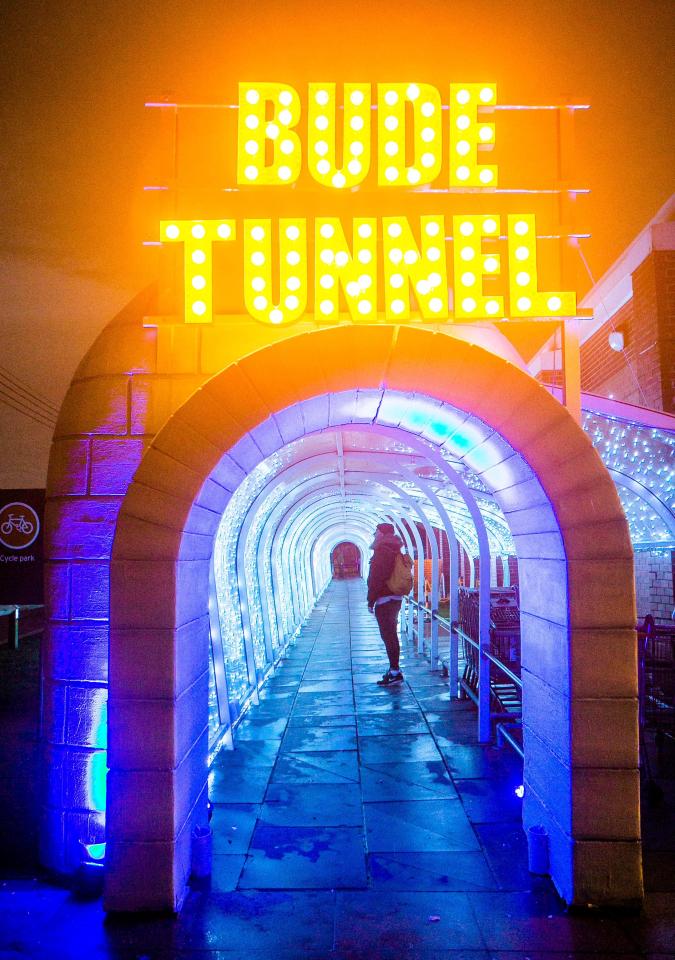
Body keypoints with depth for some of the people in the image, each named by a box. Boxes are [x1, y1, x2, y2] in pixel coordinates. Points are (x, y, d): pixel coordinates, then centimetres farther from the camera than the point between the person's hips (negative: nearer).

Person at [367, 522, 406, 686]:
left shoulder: (382, 550, -15)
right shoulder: (393, 550, 15)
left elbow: (376, 577, -19)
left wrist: (371, 600, -15)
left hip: (384, 599, -10)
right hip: (395, 597, 10)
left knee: (388, 635, -6)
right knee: (391, 634, 15)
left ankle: (395, 672, -5)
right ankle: (394, 669, 22)